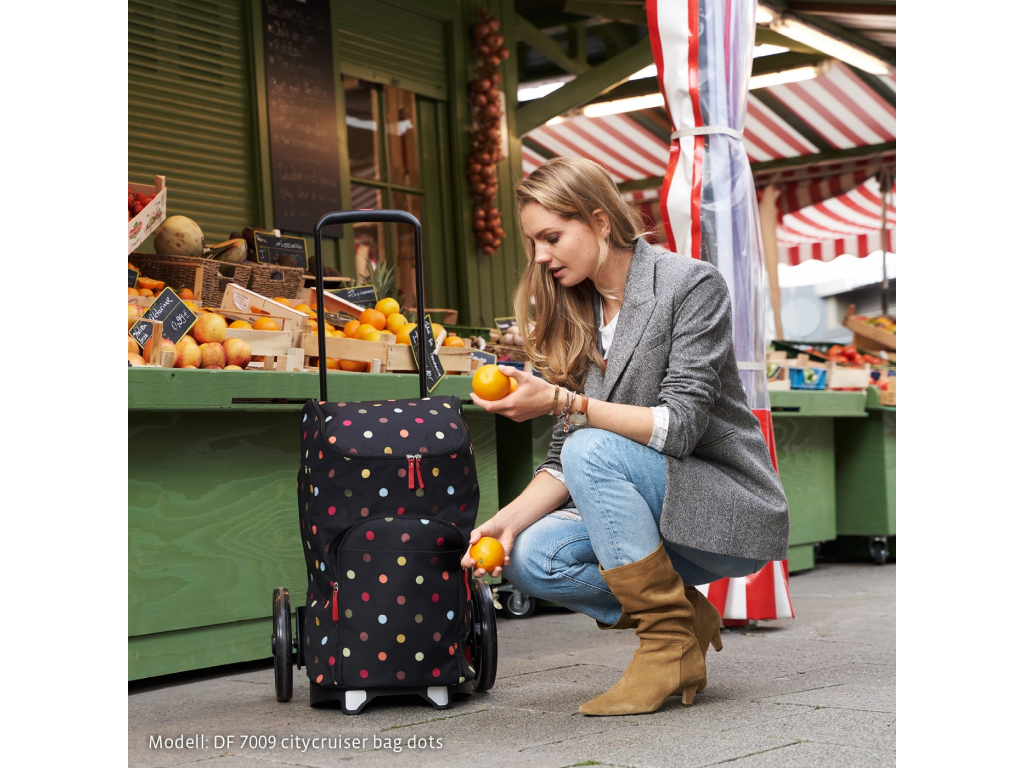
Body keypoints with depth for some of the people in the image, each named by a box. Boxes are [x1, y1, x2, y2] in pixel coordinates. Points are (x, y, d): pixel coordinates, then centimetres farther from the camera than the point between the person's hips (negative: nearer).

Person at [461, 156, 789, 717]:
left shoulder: (692, 285, -12)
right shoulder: (571, 315, 7)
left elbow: (679, 426, -22)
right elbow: (563, 459, 3)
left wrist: (560, 401, -31)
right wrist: (509, 518, -15)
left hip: (732, 515, -6)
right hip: (646, 516, 6)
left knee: (593, 449, -30)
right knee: (528, 557, -20)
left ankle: (671, 648, -20)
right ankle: (683, 618, 1)